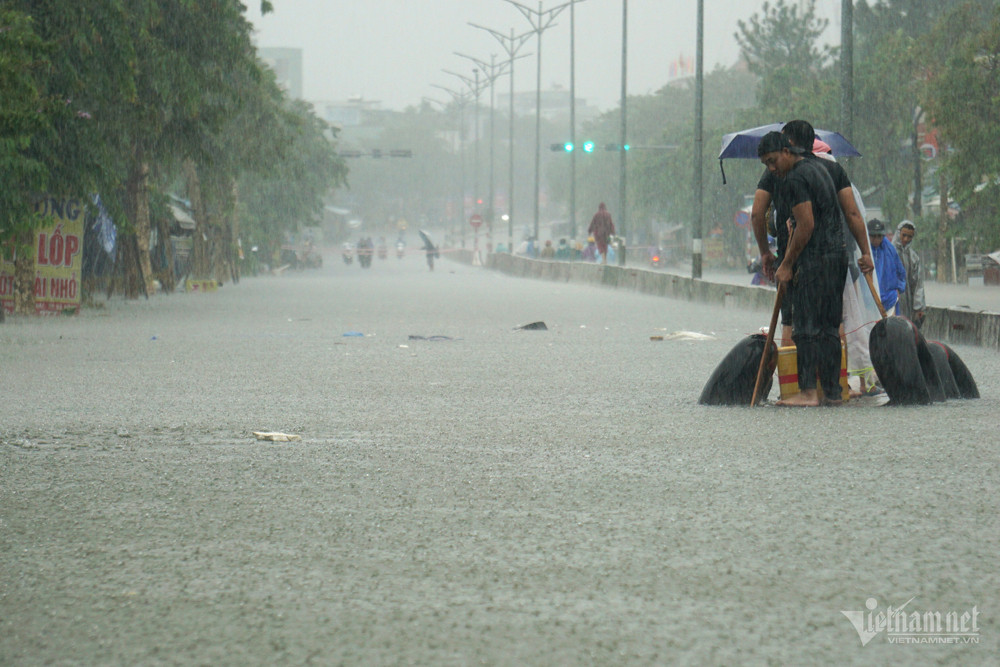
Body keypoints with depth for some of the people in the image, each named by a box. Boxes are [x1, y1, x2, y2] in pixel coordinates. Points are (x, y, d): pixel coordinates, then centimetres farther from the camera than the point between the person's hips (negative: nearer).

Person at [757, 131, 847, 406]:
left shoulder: (794, 179, -12)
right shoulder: (817, 168, 19)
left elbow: (806, 226, -17)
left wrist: (787, 265, -11)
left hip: (814, 259, -9)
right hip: (837, 254, 9)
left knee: (806, 326, -7)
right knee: (829, 327, 10)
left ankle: (808, 391, -10)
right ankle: (832, 391, 11)